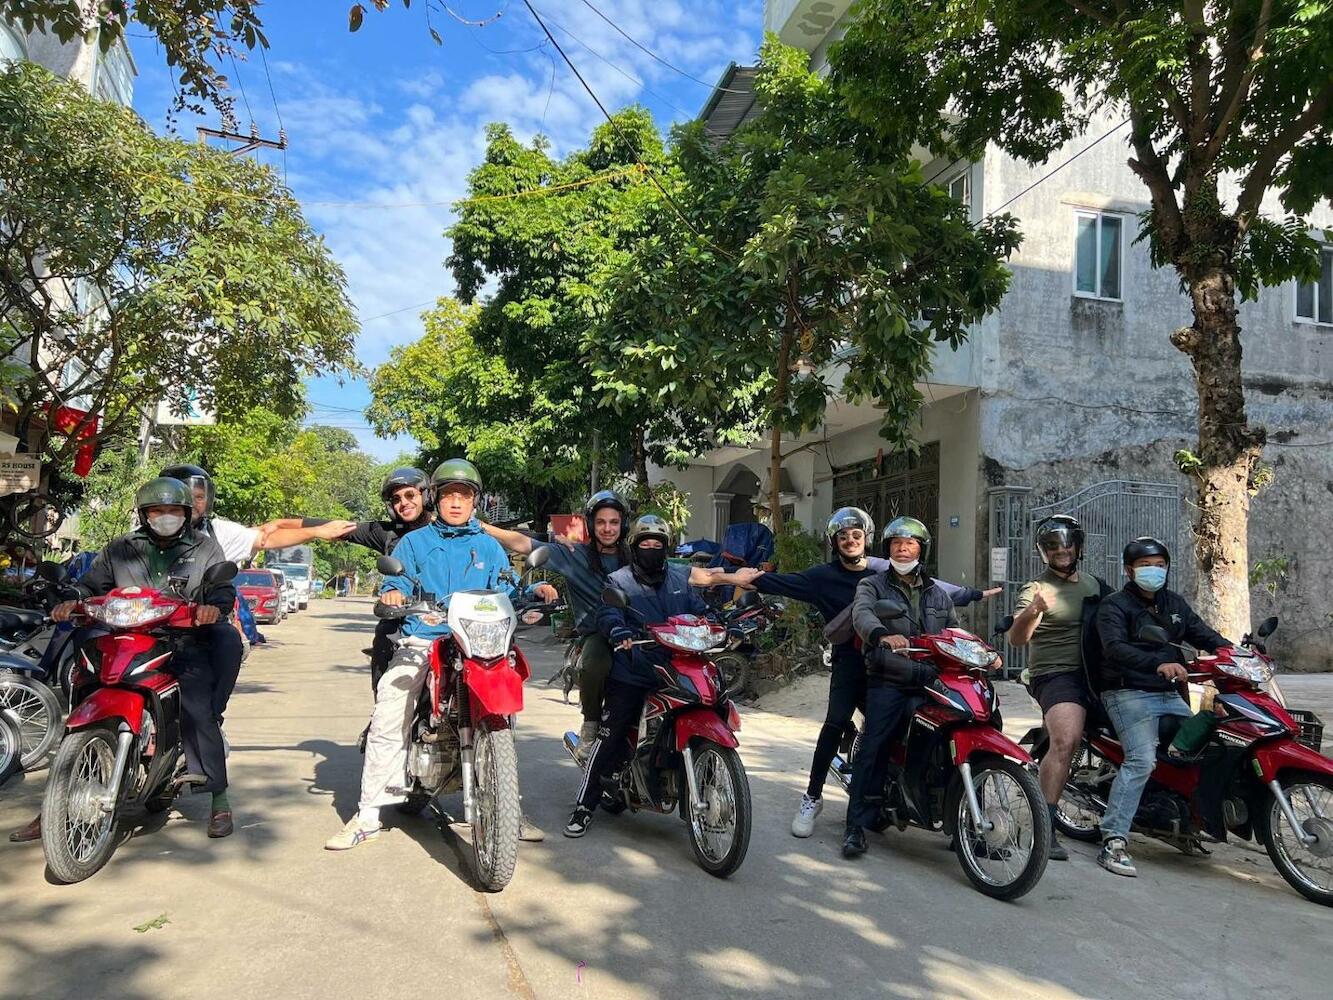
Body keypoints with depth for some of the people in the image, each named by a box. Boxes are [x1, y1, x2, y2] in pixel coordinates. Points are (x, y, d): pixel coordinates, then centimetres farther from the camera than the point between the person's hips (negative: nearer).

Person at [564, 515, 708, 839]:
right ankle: (584, 806, 5)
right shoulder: (619, 581, 0)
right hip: (631, 674, -4)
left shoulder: (680, 578, 14)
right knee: (609, 739, -5)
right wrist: (617, 630, -39)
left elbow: (700, 612, 14)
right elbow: (607, 613, -17)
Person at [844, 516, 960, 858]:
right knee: (872, 750, -13)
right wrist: (883, 635, -36)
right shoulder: (872, 585, 8)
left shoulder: (938, 594, 23)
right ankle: (856, 825, -9)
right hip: (888, 683, -3)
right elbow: (862, 614, -14)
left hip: (931, 683, 4)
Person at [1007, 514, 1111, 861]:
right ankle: (1045, 826, -25)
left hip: (1095, 674, 8)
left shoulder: (1095, 585, 15)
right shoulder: (1036, 590, -6)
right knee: (1065, 740, -27)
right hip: (1057, 675, -7)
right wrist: (1032, 611, -39)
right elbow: (1016, 640, -19)